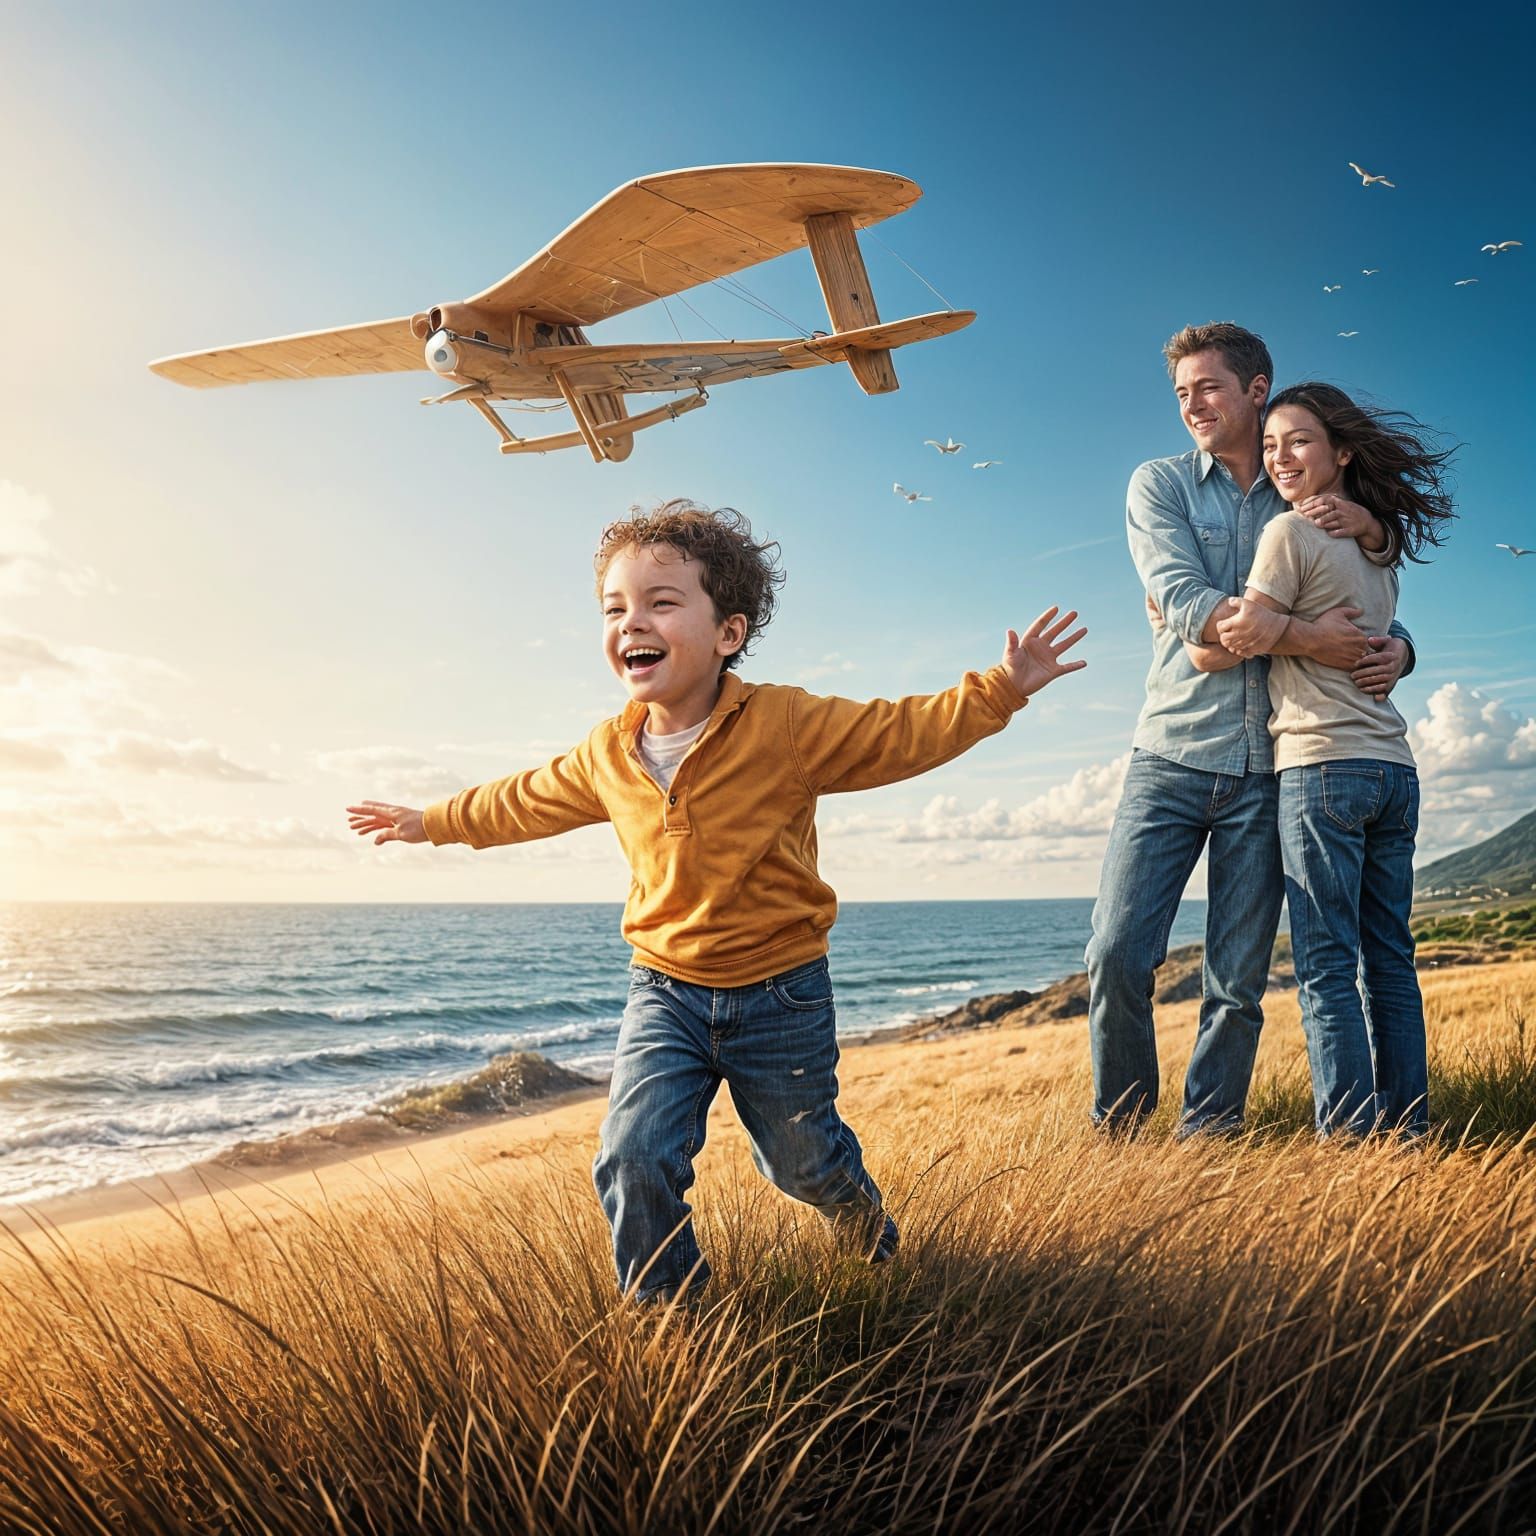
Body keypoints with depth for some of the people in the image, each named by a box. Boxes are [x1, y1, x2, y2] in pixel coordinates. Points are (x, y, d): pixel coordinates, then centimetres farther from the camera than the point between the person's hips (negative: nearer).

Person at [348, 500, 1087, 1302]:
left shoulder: (787, 724, -17)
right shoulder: (608, 755, -3)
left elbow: (906, 732, -10)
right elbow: (525, 801, 14)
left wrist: (1001, 688, -20)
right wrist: (428, 821, 24)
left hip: (780, 994, -2)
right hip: (665, 993, 3)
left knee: (803, 1160, 17)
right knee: (632, 1157, -13)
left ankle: (870, 1233, 54)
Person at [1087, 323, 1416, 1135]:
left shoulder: (1311, 501, 14)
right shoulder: (1160, 484, 7)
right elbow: (1186, 603, -8)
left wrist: (1395, 647, -5)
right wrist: (1306, 637, -17)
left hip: (1266, 771, 2)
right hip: (1173, 755, -1)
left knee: (1238, 984, 4)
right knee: (1117, 955, -7)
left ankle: (1206, 1141, 18)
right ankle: (1118, 1131, 13)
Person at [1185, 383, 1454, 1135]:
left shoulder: (1291, 533, -6)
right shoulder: (1379, 547, 17)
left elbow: (1219, 653, -6)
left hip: (1322, 767, -8)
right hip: (1393, 767, 8)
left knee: (1327, 967, -6)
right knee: (1389, 960, 9)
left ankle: (1349, 1138, -6)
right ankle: (1408, 1129, 13)